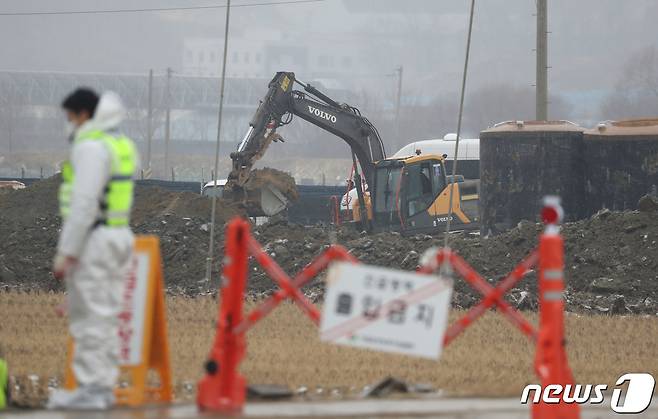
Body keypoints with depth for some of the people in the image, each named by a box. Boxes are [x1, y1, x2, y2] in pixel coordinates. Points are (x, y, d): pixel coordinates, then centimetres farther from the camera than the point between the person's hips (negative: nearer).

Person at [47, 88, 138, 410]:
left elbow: (84, 202, -20)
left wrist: (66, 252, -19)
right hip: (119, 235, 10)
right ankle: (105, 385, 15)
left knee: (90, 317, -7)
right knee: (106, 316, 12)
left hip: (93, 238, -10)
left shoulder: (91, 146, -14)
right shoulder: (123, 144, 16)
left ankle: (91, 387, -7)